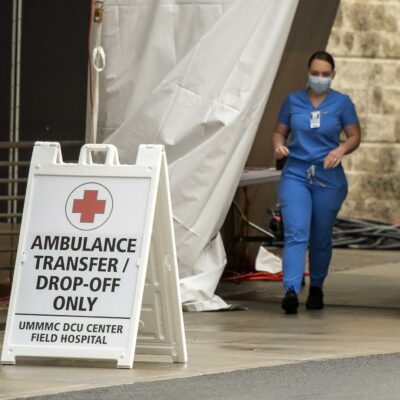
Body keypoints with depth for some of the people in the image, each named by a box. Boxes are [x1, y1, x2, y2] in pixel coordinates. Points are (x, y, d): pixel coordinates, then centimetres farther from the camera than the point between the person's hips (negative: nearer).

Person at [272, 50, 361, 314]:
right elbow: (280, 131, 14)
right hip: (295, 175, 0)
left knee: (321, 238, 10)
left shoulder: (342, 103, 2)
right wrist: (278, 145, -9)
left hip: (328, 178, 0)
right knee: (296, 233, -16)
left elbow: (355, 136, 6)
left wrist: (341, 149, -15)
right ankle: (291, 290, -26)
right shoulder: (293, 101, 7)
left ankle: (317, 288, 29)